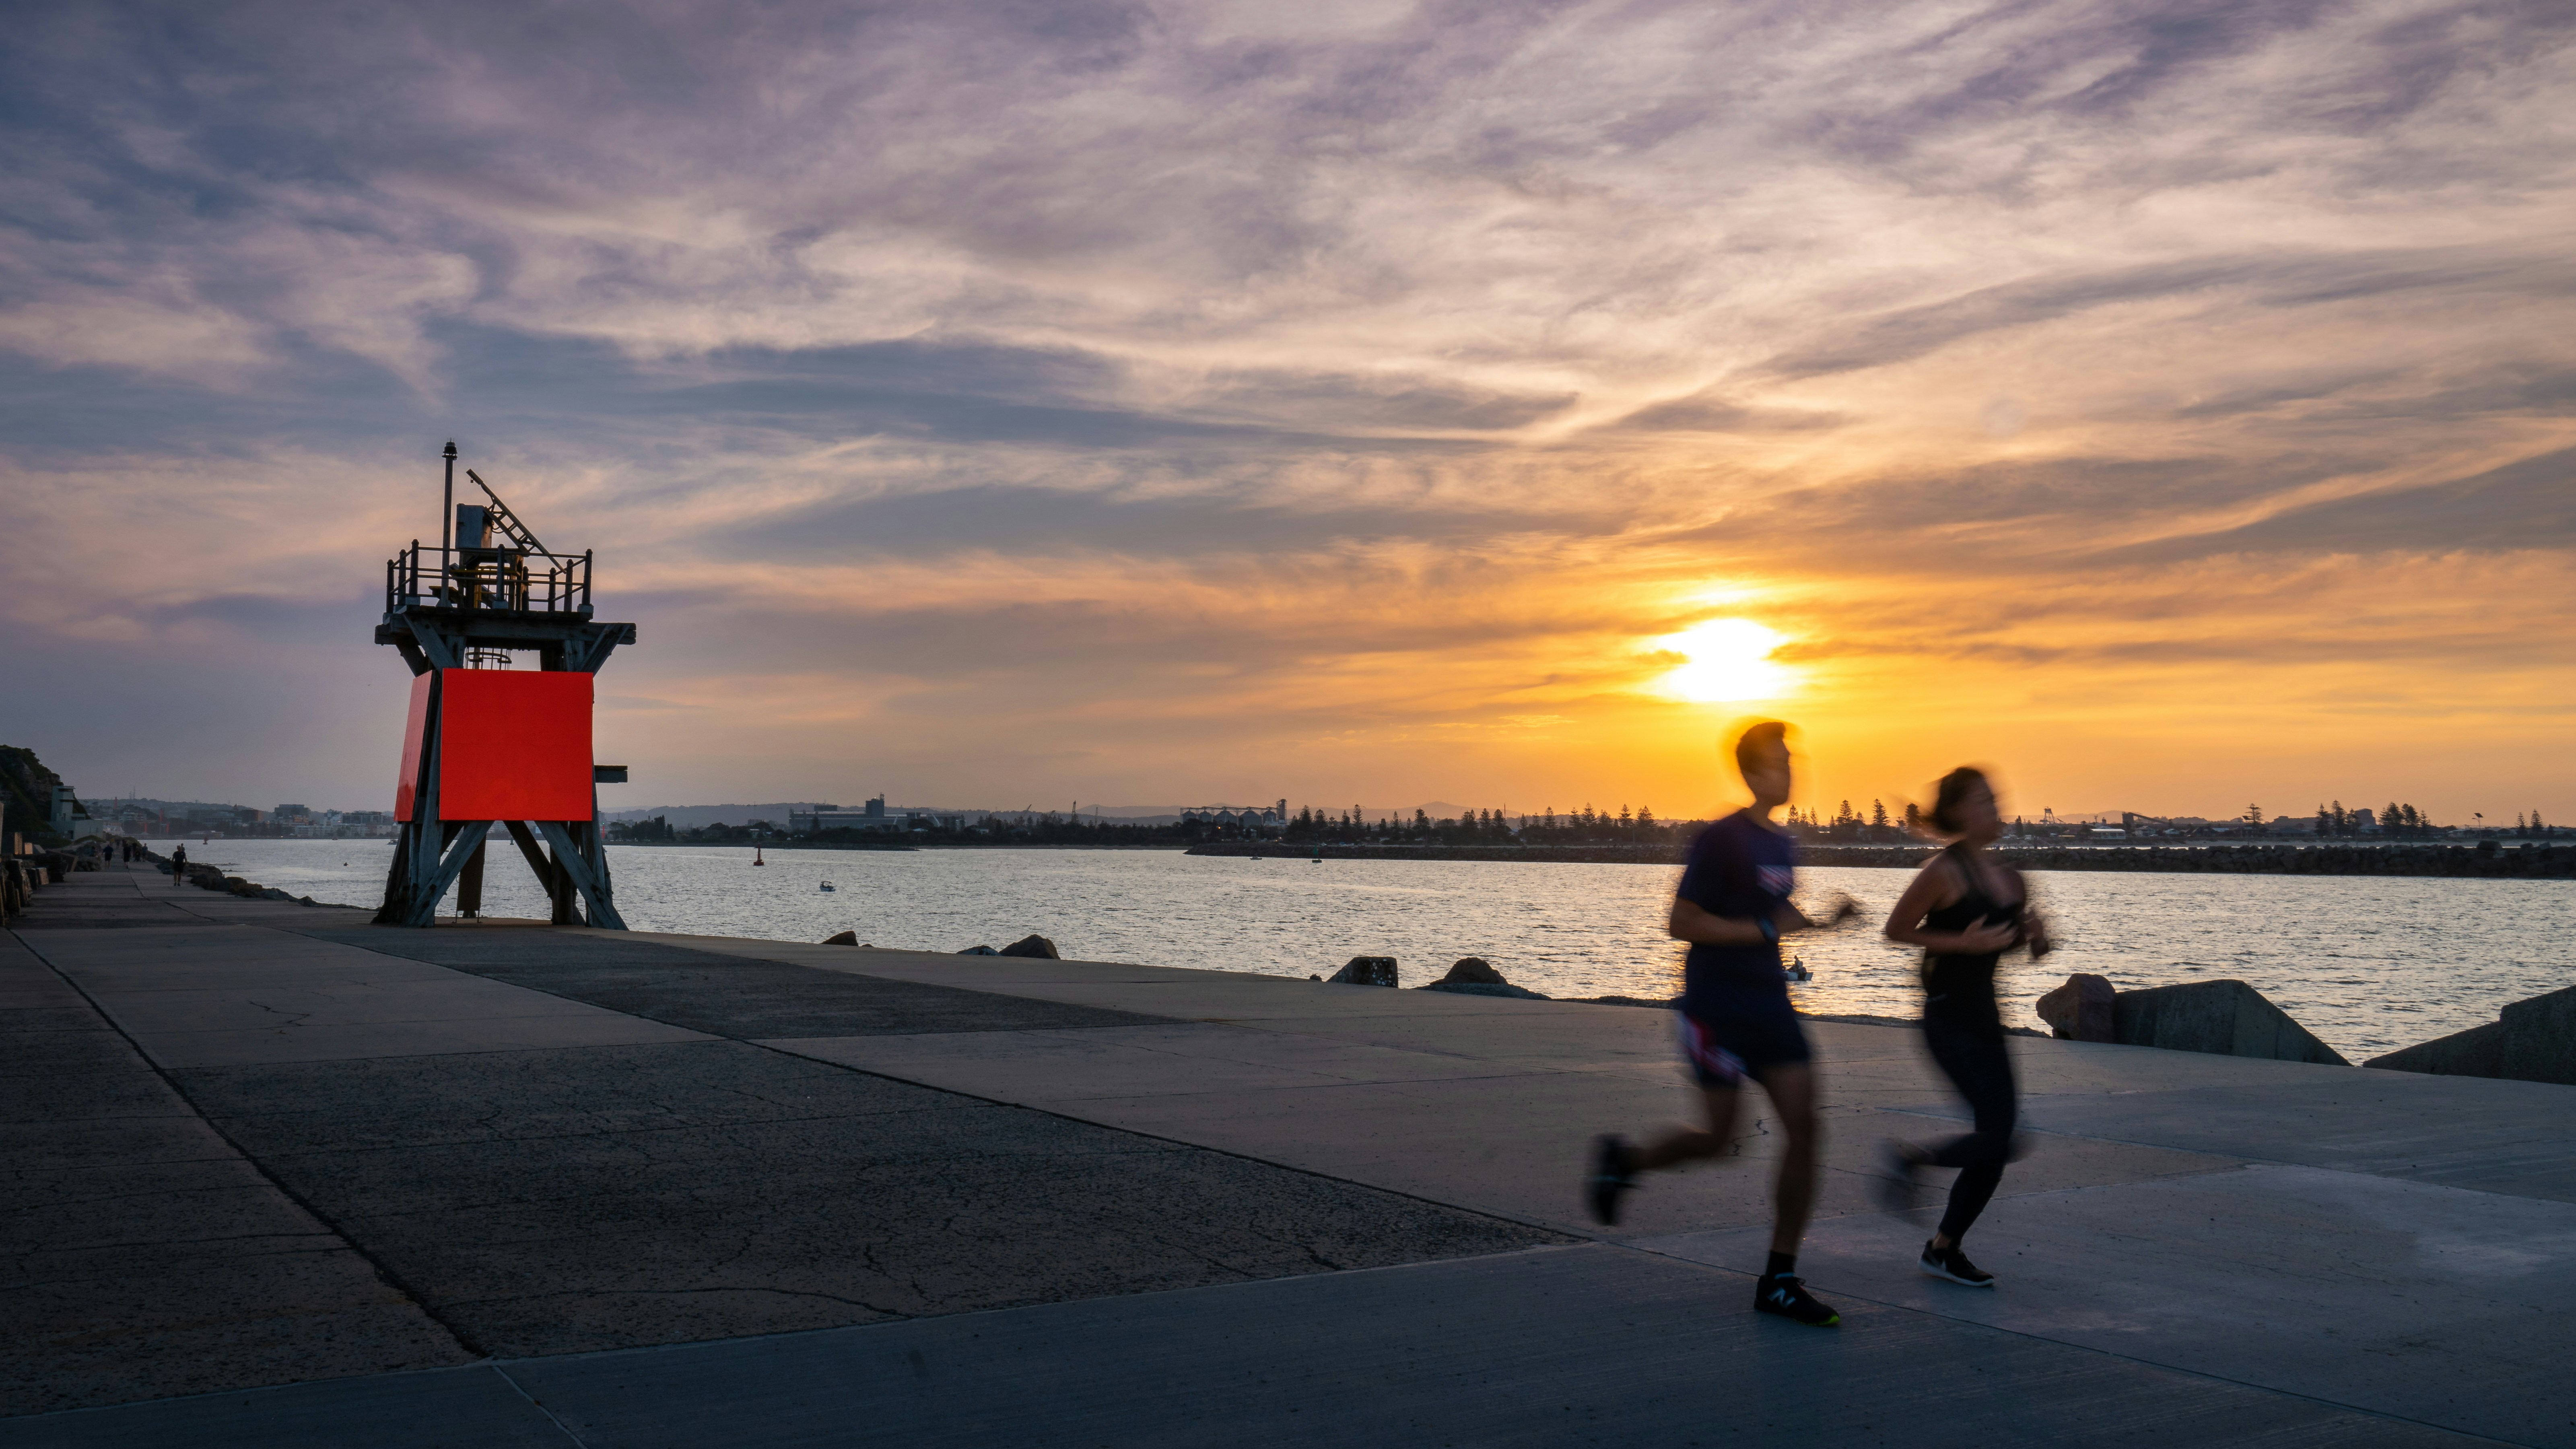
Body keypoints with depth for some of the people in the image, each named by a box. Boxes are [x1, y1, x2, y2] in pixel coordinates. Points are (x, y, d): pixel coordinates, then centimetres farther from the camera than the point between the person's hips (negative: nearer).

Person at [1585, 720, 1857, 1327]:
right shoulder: (1720, 840, -13)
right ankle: (1623, 1159, 28)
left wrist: (1821, 922, 10)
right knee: (1720, 1137, -2)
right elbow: (1682, 923, -17)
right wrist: (1769, 930, -18)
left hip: (1770, 1005, 7)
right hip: (1716, 1009, -7)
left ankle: (1779, 1279, 5)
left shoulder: (1782, 846, 12)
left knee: (1803, 1126, -3)